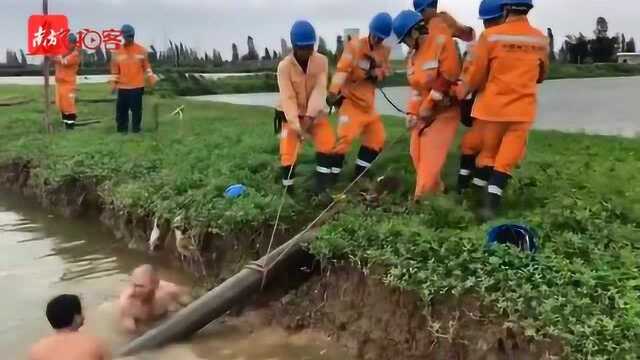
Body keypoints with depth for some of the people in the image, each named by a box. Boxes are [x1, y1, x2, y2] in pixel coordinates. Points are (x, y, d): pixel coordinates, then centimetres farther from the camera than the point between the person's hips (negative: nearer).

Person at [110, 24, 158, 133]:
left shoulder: (142, 50, 1)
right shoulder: (117, 52, 4)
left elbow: (146, 66, 6)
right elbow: (115, 69, 7)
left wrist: (151, 78, -2)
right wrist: (113, 83, 1)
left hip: (137, 86, -1)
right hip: (123, 87, 2)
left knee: (136, 109, 2)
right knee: (121, 109, 5)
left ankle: (136, 129, 11)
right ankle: (122, 129, 15)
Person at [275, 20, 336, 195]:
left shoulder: (322, 61, -13)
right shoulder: (284, 66, -18)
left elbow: (320, 90, -22)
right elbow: (287, 98, -25)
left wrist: (310, 116, -35)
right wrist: (296, 126, -36)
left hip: (314, 113, 2)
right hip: (291, 115, -1)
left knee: (328, 142, -17)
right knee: (288, 152, -11)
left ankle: (321, 183, -4)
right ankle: (288, 189, 8)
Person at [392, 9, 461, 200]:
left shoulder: (441, 41, -17)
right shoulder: (413, 54, 8)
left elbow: (448, 78, -21)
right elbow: (416, 87, 10)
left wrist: (428, 106, -16)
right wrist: (412, 112, -4)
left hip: (444, 110, -8)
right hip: (423, 111, 8)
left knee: (431, 156, -12)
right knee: (417, 154, 9)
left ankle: (421, 198, -7)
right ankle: (435, 190, 23)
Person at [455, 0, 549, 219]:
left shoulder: (491, 36, -10)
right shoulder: (541, 40, 3)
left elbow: (476, 74, -4)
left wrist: (462, 93, 14)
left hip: (493, 106, -2)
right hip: (523, 109, 2)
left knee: (487, 154, 13)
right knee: (505, 160, 3)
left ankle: (486, 199, 15)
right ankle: (491, 204, -4)